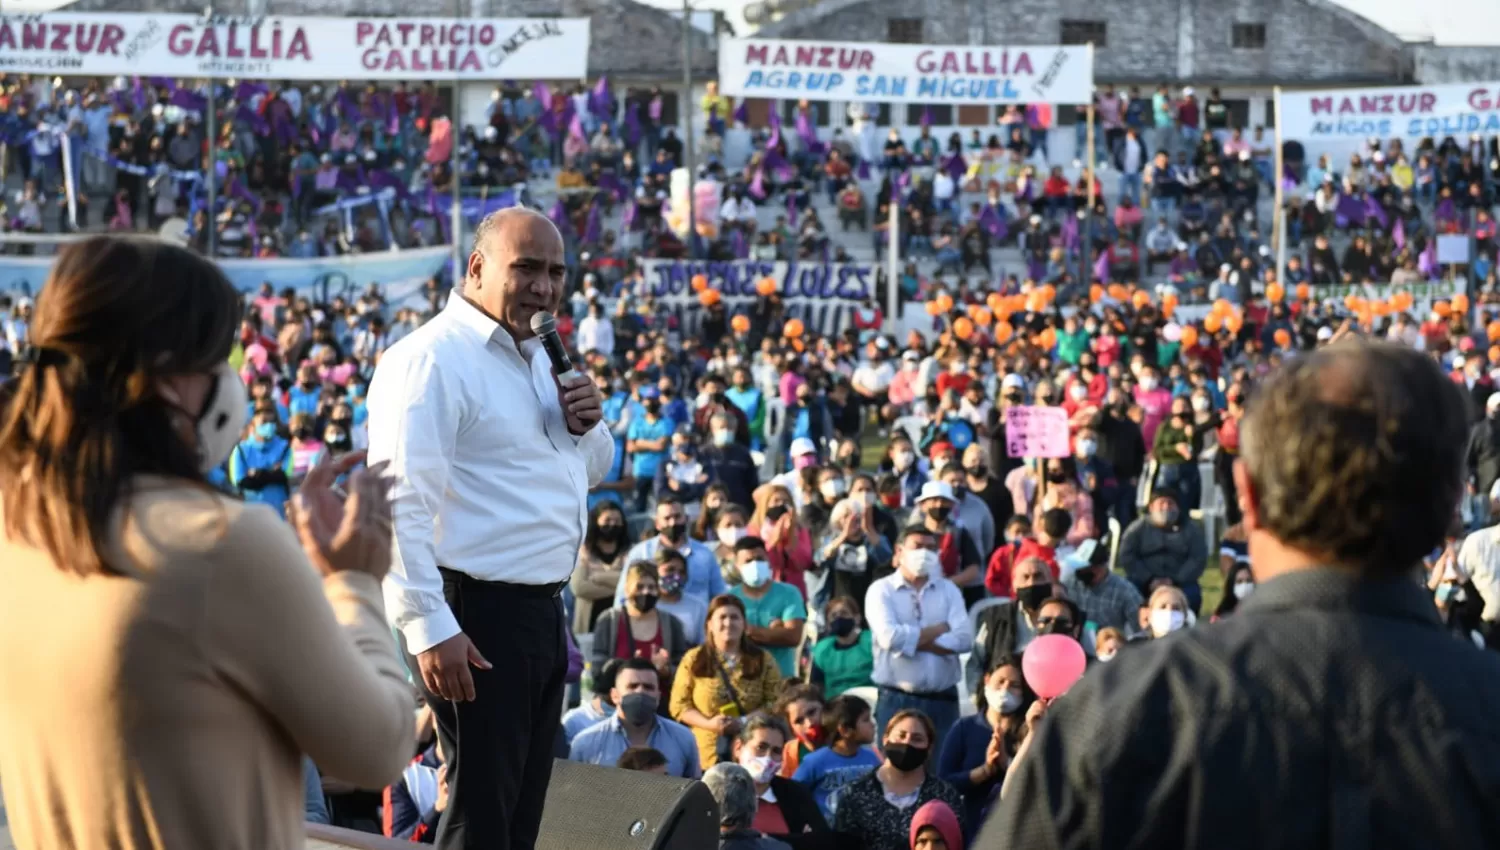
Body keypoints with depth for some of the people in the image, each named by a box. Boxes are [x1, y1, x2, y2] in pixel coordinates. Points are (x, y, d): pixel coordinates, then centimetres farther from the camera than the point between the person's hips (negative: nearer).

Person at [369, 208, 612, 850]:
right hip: (477, 615, -9)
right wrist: (429, 626, -27)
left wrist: (587, 427, 4)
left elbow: (593, 469, 28)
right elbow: (399, 501, -22)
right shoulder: (433, 359, -14)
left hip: (542, 611, 9)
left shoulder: (535, 357, 15)